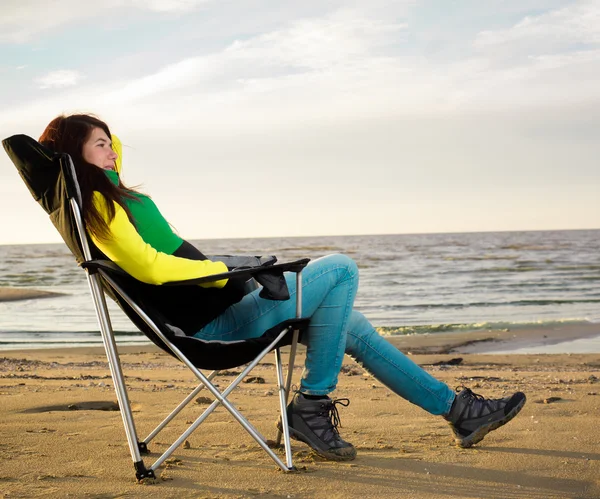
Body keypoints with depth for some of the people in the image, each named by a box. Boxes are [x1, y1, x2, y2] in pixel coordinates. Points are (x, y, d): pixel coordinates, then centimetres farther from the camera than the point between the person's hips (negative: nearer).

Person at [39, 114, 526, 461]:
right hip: (214, 321, -10)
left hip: (219, 309, 10)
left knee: (350, 324, 14)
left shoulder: (103, 195, 15)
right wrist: (225, 269, -18)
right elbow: (148, 266, -27)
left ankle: (457, 409, 22)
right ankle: (311, 405, -4)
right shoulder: (99, 203, -15)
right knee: (340, 268, -8)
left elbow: (110, 150, 36)